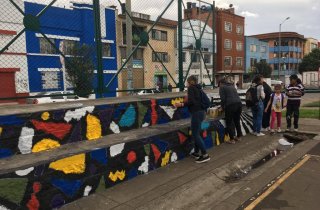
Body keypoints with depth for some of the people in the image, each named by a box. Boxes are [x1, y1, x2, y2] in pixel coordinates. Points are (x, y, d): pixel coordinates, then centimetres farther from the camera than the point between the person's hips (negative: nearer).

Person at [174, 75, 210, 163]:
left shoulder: (191, 88, -6)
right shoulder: (198, 88, 18)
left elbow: (191, 101, -17)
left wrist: (181, 104, -7)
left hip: (196, 112, -9)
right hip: (201, 111, 9)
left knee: (195, 134, -5)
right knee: (196, 133, 17)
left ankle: (205, 155, -6)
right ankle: (196, 152, 24)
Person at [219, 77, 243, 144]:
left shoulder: (222, 87, 7)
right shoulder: (232, 86, 25)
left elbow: (223, 99, -5)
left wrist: (222, 107, 10)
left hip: (230, 105, -6)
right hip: (239, 104, 7)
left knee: (229, 122, 5)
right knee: (237, 121, 20)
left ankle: (232, 139, 6)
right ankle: (239, 136, 30)